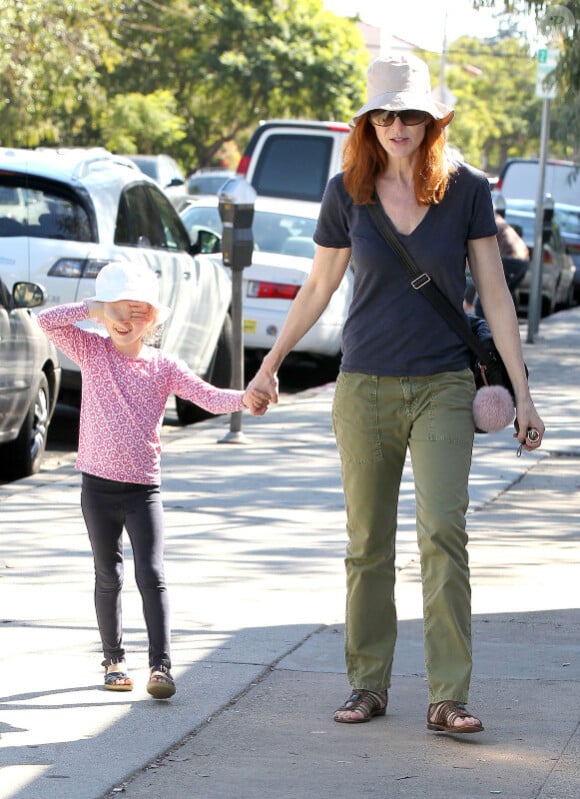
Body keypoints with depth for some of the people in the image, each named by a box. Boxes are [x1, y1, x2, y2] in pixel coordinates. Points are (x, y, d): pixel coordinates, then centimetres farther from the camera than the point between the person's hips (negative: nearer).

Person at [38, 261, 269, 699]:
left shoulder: (164, 366, 0)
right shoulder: (93, 352, 1)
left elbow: (209, 397, -10)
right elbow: (47, 321, -11)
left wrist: (244, 399, -28)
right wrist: (94, 309, -15)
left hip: (144, 487, -1)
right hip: (98, 486, 1)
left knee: (151, 575, -11)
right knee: (108, 577, 11)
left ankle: (161, 665, -11)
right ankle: (115, 660, 23)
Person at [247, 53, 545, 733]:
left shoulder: (467, 190, -3)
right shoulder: (347, 193, 0)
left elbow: (494, 294, 1)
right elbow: (318, 287, 13)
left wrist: (522, 394, -1)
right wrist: (270, 364, 20)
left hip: (443, 388, -1)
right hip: (365, 388, 2)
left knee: (443, 531, -13)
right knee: (368, 543, 6)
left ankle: (448, 698, -13)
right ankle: (367, 686, 17)